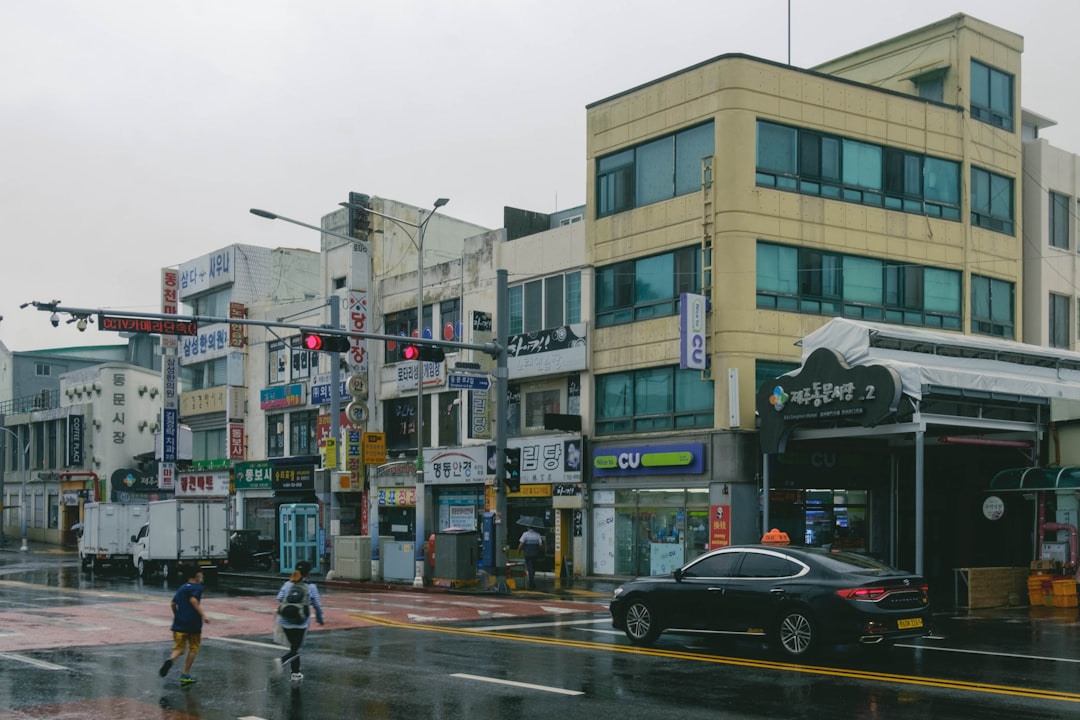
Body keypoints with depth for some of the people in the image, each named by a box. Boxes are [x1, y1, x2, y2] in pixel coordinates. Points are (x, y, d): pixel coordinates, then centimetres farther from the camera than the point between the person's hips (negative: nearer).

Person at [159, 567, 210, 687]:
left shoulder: (181, 588, 16)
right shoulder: (197, 587, -4)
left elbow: (173, 603, 21)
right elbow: (193, 600, -21)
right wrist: (203, 615, -27)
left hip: (179, 624, 5)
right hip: (193, 623, -5)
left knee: (178, 649, 8)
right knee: (193, 649, 11)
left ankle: (170, 659, -27)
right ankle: (185, 676, 8)